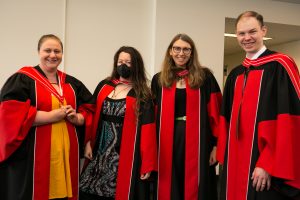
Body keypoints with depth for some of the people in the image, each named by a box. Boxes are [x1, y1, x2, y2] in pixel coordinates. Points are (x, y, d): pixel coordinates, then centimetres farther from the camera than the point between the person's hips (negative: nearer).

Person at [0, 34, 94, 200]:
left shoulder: (72, 83, 15)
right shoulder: (22, 79, -2)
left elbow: (89, 110, 18)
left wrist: (77, 118, -6)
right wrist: (52, 115, -16)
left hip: (66, 154, 5)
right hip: (33, 156, -4)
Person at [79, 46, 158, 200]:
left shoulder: (142, 95, -3)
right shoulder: (104, 86, 9)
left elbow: (147, 129, -8)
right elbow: (92, 115, 10)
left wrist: (148, 163, -13)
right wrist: (88, 142, -1)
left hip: (126, 156, -3)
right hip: (99, 152, 4)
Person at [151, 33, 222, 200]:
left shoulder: (204, 77, 0)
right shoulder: (159, 79, 7)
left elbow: (215, 112, -2)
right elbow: (154, 116, 7)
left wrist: (216, 144, -8)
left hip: (197, 142, -2)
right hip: (168, 143, 2)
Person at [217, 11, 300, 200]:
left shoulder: (280, 66, -9)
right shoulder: (235, 75, 12)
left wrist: (268, 164, -20)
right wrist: (226, 156, 9)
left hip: (266, 166, -6)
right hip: (236, 162, 7)